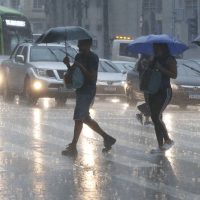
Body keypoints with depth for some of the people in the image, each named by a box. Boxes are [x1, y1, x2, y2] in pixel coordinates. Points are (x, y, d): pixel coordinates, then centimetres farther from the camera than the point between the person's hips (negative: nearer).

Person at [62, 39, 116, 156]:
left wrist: (81, 67, -26)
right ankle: (107, 138, 25)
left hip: (88, 92, -9)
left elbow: (92, 76, -18)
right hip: (80, 91, 9)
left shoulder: (93, 58, -12)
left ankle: (73, 147, -8)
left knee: (78, 118, -10)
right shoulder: (79, 56, 13)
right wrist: (68, 65, -3)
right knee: (86, 119, 14)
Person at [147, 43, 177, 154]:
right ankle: (161, 146, 10)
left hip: (165, 92, -8)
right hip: (153, 92, 8)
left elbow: (174, 75, -17)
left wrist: (161, 68, -21)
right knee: (155, 119, 5)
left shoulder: (169, 59, -8)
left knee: (157, 117, -17)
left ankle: (168, 140, -2)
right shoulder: (155, 59, 14)